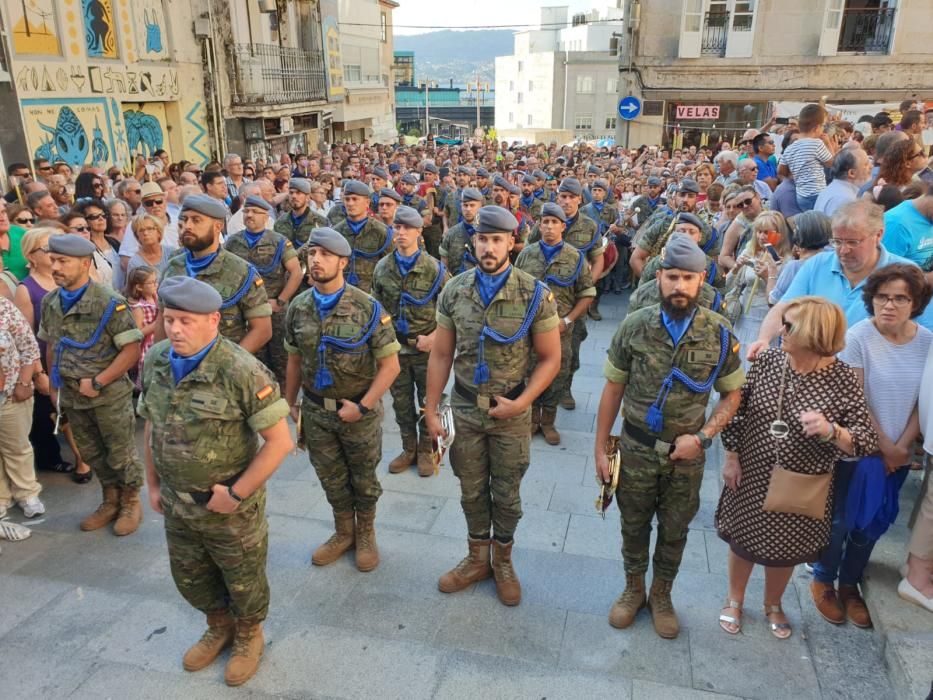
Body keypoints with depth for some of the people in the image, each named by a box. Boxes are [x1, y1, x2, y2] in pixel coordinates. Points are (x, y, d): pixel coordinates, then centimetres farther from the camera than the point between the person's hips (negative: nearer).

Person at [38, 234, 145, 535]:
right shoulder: (50, 302, 1)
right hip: (71, 396, 6)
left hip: (110, 395, -6)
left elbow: (132, 350, -20)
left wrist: (98, 383, -20)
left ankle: (130, 504, 28)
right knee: (91, 454, 19)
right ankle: (110, 502, 37)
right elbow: (51, 347, 13)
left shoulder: (109, 303, -19)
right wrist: (54, 387, 11)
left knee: (120, 453, 8)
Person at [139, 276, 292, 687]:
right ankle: (219, 628, 52)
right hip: (176, 504, 6)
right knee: (189, 578, 24)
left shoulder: (241, 371, -26)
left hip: (230, 508, -6)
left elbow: (280, 441, -24)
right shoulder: (155, 360, -5)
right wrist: (153, 484, 10)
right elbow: (152, 425, 9)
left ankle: (249, 637, 46)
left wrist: (236, 494, -20)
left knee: (243, 580, 17)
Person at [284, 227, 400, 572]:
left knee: (363, 476, 16)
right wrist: (290, 401, 11)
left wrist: (362, 406, -18)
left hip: (359, 410, -3)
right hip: (315, 411, 3)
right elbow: (295, 360, 8)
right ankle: (343, 533, 41)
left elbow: (390, 365, -15)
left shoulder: (368, 308, -16)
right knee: (331, 477, 18)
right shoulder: (298, 308, -3)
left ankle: (366, 534, 39)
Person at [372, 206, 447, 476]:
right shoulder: (382, 268, 1)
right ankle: (408, 449, 30)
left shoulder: (434, 268, -10)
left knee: (427, 401, 9)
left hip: (426, 347, -3)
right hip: (394, 346, 3)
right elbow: (377, 309, 10)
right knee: (401, 401, 13)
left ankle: (426, 451, 27)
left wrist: (434, 336, -15)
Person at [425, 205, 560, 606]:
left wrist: (521, 402, -18)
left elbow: (550, 359, -8)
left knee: (506, 492, 14)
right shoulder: (454, 291, -5)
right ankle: (477, 558, 38)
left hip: (512, 413, -2)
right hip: (464, 410, 2)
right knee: (472, 490, 17)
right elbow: (441, 355, 0)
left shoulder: (535, 294, -13)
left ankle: (502, 561, 37)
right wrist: (431, 410, -2)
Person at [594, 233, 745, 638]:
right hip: (636, 449, 0)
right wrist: (600, 449, -4)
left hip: (686, 452, 0)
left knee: (675, 529, 17)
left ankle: (661, 595, 41)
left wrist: (703, 437, -15)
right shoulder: (634, 326, -11)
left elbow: (732, 394, -1)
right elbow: (613, 389, -5)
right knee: (634, 524, 17)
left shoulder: (719, 333, -10)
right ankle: (633, 589, 42)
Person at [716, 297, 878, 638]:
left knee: (784, 549, 19)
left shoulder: (841, 378, -17)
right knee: (742, 540, 17)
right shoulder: (767, 360, -11)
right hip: (752, 477, 1)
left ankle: (773, 605, 48)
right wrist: (731, 457, -1)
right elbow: (737, 409, -1)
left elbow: (868, 441, -15)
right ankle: (734, 600, 44)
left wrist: (831, 431, -35)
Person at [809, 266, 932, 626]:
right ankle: (823, 580, 29)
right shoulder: (858, 337, -17)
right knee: (842, 521, 6)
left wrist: (902, 445, -6)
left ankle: (850, 584, 35)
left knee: (873, 524, 15)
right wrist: (884, 445, -9)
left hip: (898, 453, 4)